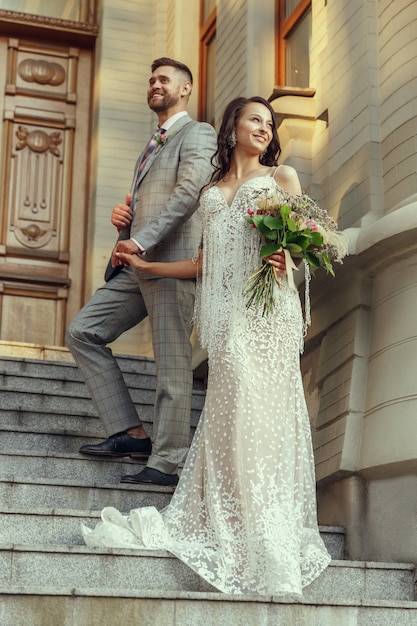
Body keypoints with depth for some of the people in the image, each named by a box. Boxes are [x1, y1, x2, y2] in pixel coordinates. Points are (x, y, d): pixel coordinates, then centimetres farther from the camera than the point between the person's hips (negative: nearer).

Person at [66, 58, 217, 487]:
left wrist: (142, 240, -22)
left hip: (171, 262, -9)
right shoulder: (154, 145, 28)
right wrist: (123, 216, 8)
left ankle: (166, 463, -2)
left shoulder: (197, 134, 1)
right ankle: (132, 434, 3)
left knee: (172, 364, -7)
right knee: (83, 332, 3)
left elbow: (189, 192, -15)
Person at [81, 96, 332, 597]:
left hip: (267, 307, -3)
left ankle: (272, 545, -13)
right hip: (225, 310, 3)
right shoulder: (212, 192, 25)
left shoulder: (281, 176, 16)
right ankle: (227, 527, -7)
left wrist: (286, 259, -13)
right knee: (231, 407, -9)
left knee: (258, 404, -14)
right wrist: (144, 266, 29)